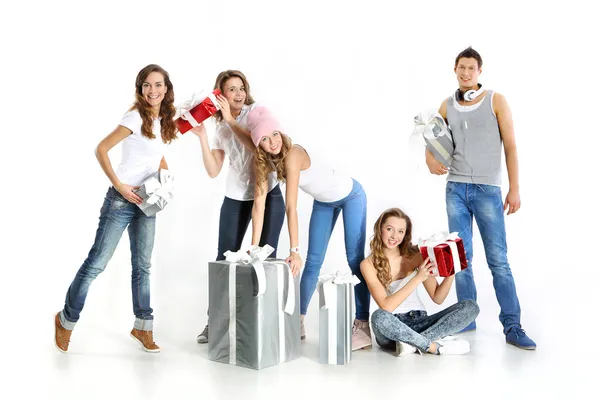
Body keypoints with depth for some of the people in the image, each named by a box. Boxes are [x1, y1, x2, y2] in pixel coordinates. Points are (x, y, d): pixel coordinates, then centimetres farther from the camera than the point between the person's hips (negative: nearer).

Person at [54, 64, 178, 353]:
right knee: (97, 262, -1)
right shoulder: (135, 117, -12)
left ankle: (142, 326, 22)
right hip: (122, 199, -7)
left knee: (142, 265, 11)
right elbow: (101, 149, -15)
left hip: (147, 201, 7)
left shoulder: (164, 120, 10)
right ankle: (67, 318, 19)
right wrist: (119, 186, -19)